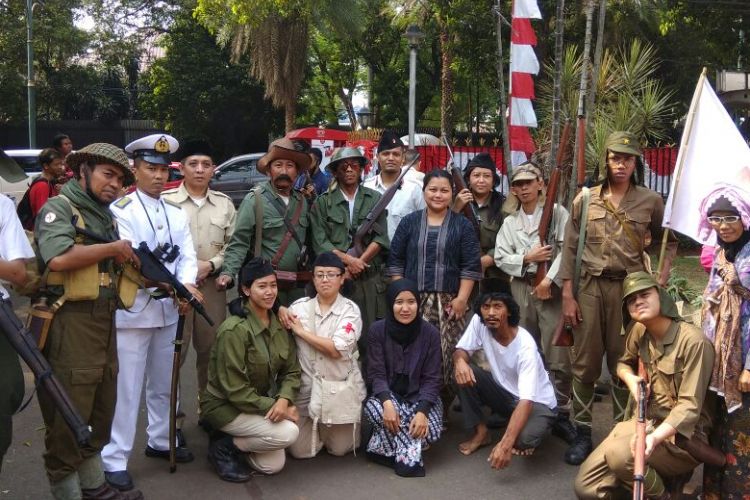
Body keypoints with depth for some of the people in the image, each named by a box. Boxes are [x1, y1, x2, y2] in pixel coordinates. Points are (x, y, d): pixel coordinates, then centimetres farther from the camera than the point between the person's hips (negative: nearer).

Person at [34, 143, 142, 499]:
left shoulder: (106, 217, 17)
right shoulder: (58, 208, -8)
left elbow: (122, 268, 18)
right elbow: (58, 258, -27)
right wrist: (114, 248, -14)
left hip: (104, 325, 9)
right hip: (69, 325, -9)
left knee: (100, 415, 18)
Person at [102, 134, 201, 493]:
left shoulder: (177, 213, 11)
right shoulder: (120, 210, -8)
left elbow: (187, 256, 2)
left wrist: (185, 285, -19)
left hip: (169, 310, 6)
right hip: (132, 310, -6)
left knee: (163, 382, 17)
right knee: (126, 386, -4)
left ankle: (160, 440, 33)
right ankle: (114, 460, 5)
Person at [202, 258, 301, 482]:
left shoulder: (278, 323, -1)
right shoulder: (234, 330, -25)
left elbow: (291, 370, -2)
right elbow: (235, 389, -24)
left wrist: (284, 400, -21)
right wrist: (272, 406, -24)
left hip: (261, 401, 7)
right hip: (225, 405, -7)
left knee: (274, 465, -1)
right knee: (288, 432, -23)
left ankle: (236, 440, 21)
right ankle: (223, 447, -4)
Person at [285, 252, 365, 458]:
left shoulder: (350, 309, -7)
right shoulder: (299, 307, 1)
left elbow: (336, 349, -20)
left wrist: (301, 331, -15)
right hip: (307, 387, 2)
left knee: (339, 449, 3)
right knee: (300, 450, -2)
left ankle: (339, 432, 37)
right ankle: (317, 429, 31)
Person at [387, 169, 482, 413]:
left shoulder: (462, 225, 6)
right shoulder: (409, 222, 10)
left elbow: (471, 266, 2)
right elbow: (395, 261, 9)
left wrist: (462, 298, -6)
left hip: (448, 302, -1)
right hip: (414, 300, 1)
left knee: (447, 356, -6)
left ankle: (442, 409, 9)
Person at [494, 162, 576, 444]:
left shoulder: (557, 212, 1)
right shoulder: (510, 221, 14)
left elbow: (566, 250, -9)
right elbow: (500, 257, 7)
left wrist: (549, 280, -15)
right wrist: (527, 258, -8)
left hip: (551, 287, -4)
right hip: (521, 288, 4)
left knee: (557, 356, -7)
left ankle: (561, 414, 2)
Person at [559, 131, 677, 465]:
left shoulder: (651, 201, 2)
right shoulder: (585, 199, 2)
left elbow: (669, 243, 12)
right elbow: (570, 249, 3)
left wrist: (660, 284, -1)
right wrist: (567, 295, -2)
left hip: (629, 287, 0)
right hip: (590, 287, 1)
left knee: (624, 364, 6)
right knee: (584, 364, 4)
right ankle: (582, 434, 15)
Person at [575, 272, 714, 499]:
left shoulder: (693, 341, -19)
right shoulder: (638, 331, 4)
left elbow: (690, 406, -22)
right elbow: (625, 362, 26)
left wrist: (656, 437, -37)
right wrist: (630, 379, 1)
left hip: (682, 434, -6)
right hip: (644, 421, 6)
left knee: (620, 454, -35)